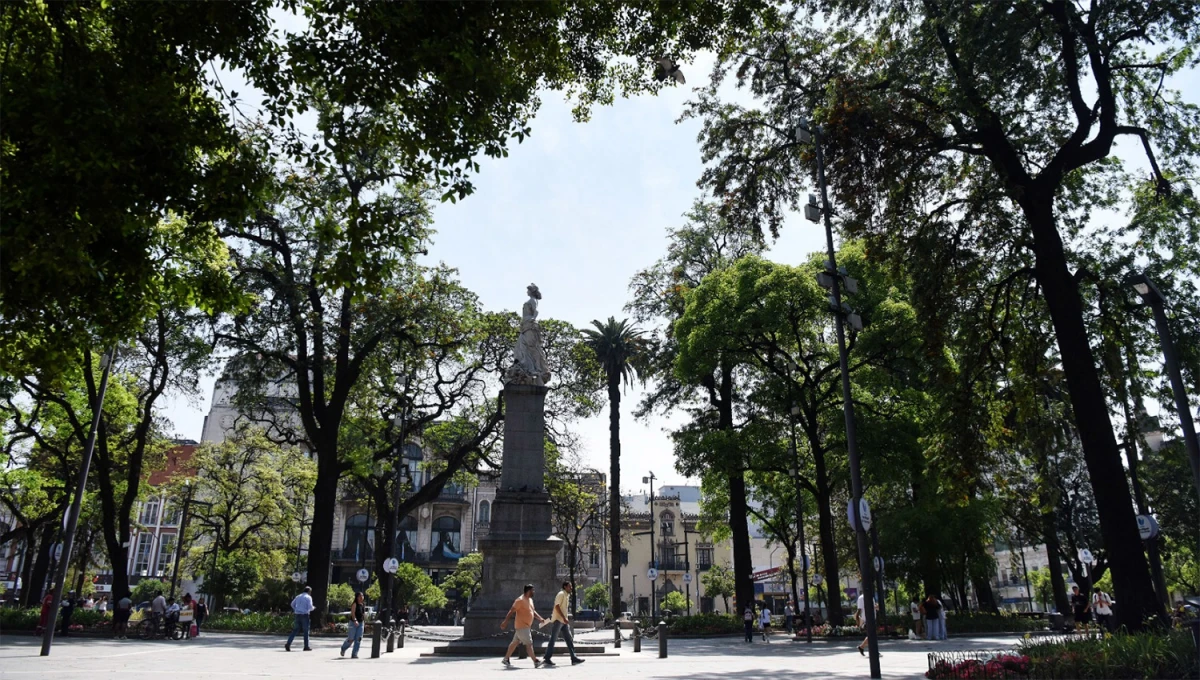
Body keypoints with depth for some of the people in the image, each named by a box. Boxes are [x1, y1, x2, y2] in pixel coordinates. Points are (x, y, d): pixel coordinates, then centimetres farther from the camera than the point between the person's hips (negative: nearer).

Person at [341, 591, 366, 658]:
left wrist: (365, 621, 21)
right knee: (351, 639, 2)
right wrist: (355, 621, -37)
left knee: (358, 639, -4)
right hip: (353, 623, -5)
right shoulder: (355, 604, -11)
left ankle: (354, 654, 0)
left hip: (361, 623, 5)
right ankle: (343, 648, 31)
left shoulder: (363, 604, 8)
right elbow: (352, 613, -23)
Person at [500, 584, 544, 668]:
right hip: (521, 626, -10)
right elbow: (511, 611, -18)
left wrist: (540, 619, 8)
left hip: (526, 626, 10)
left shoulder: (530, 599, 13)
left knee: (515, 642, 15)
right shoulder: (520, 600, -17)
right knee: (529, 644, -10)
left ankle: (506, 659, 24)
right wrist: (505, 621, -21)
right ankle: (536, 662, -11)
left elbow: (533, 611, 21)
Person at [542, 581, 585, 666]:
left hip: (564, 621, 9)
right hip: (557, 620, -9)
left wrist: (565, 619, 18)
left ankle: (574, 658, 5)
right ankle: (546, 659, 3)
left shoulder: (567, 595, 16)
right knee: (553, 639, -3)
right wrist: (564, 618, -26)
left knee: (569, 639, 5)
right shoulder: (561, 594, -12)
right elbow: (557, 606, -21)